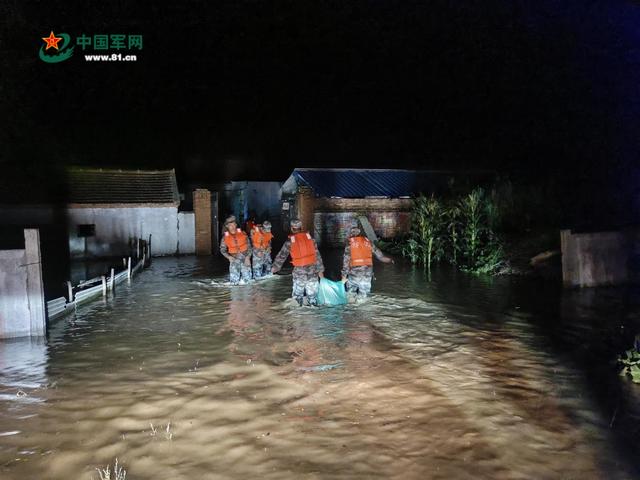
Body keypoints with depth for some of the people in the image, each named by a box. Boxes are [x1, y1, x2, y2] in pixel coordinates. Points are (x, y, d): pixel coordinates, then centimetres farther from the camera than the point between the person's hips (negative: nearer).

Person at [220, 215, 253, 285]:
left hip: (245, 257, 1)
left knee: (247, 277, -1)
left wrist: (248, 257, -6)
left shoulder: (243, 234, 0)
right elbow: (222, 249, 6)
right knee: (234, 281, -7)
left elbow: (249, 246, 3)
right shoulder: (225, 237, 0)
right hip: (234, 258, -1)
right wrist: (229, 257, -11)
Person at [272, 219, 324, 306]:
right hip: (312, 270, 2)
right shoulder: (310, 238, 3)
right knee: (312, 294, 11)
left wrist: (275, 267, 21)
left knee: (298, 295, 12)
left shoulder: (290, 241, -3)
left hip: (299, 272, -2)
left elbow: (282, 255, 6)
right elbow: (317, 255, 5)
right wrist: (320, 270, 12)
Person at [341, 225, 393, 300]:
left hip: (354, 273, -2)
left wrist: (344, 276, 0)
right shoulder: (368, 242, 10)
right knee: (363, 293, 12)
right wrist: (390, 260, 27)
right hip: (367, 273, 2)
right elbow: (379, 255, 12)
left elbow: (346, 260, -2)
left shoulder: (350, 243, 2)